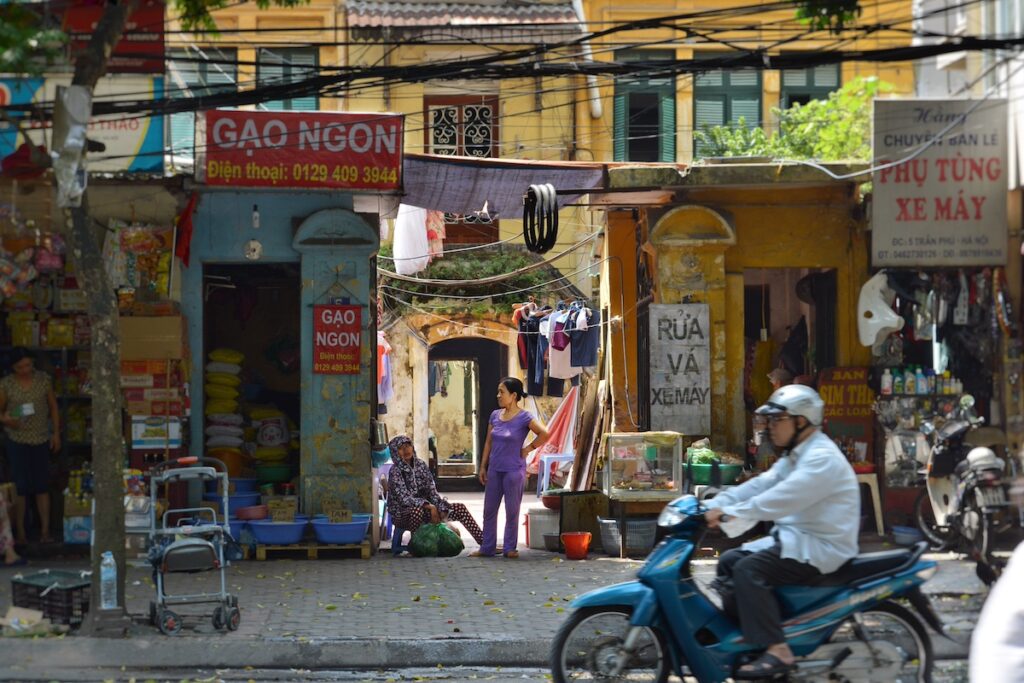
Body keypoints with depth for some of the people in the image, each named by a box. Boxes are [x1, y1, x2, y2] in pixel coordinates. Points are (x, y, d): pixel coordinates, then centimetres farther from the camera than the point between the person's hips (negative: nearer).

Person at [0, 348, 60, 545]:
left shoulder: (43, 379, 1)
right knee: (20, 487, 1)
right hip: (17, 441, -1)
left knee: (42, 486, 3)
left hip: (41, 440, 1)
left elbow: (53, 406, 9)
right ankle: (20, 533, 8)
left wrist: (56, 433, 5)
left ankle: (45, 531, 7)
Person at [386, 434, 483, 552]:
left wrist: (442, 510, -10)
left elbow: (432, 491, 5)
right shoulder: (395, 471, -12)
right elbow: (404, 498, -21)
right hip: (403, 513, -6)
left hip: (425, 508, 6)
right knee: (417, 511, -42)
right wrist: (429, 506, -30)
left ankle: (484, 542, -7)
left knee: (460, 508, -5)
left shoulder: (421, 465, 6)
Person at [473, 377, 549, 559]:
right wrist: (483, 467, 10)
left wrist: (528, 449, -13)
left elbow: (545, 433, -21)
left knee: (512, 511, 2)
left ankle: (510, 548, 9)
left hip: (513, 470, -6)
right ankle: (487, 547, 16)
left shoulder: (524, 418, -11)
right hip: (495, 469, 6)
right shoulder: (495, 415, 7)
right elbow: (488, 443, 13)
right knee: (489, 510, 9)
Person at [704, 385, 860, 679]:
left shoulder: (822, 458, -19)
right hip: (797, 537, 11)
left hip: (822, 547, -11)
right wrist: (714, 505, -5)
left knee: (748, 569, -24)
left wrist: (728, 514, -31)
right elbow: (759, 486, 8)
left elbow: (779, 500, -30)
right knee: (729, 562, 8)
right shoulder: (796, 456, 16)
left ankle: (777, 651, -27)